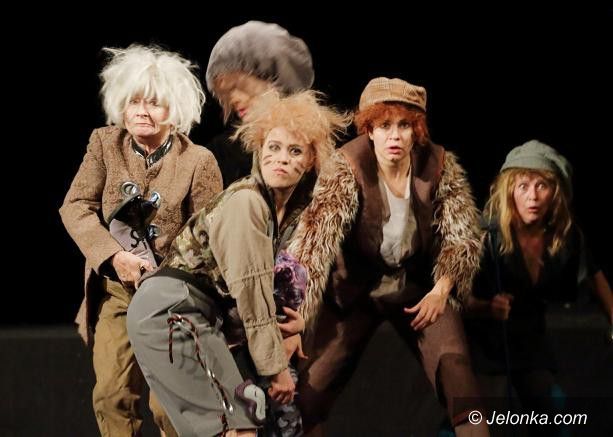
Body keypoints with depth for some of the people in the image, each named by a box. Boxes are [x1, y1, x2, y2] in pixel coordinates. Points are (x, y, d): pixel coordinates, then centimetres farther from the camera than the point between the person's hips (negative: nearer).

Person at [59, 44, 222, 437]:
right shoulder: (104, 144, -1)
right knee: (112, 394, -3)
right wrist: (114, 256, -17)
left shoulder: (199, 161, -10)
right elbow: (75, 207, -3)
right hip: (116, 291, 3)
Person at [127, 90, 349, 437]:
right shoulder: (245, 202, -16)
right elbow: (251, 290, -16)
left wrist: (290, 330, 3)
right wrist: (276, 367, -11)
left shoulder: (296, 210, 11)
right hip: (171, 310, -9)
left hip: (205, 313, 9)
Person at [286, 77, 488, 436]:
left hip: (419, 287, 1)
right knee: (316, 382, -7)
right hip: (355, 288, -1)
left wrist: (441, 289, -21)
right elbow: (316, 236, -33)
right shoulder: (347, 170, -23)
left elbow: (462, 233, -7)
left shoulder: (439, 165, -14)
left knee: (453, 363, -15)